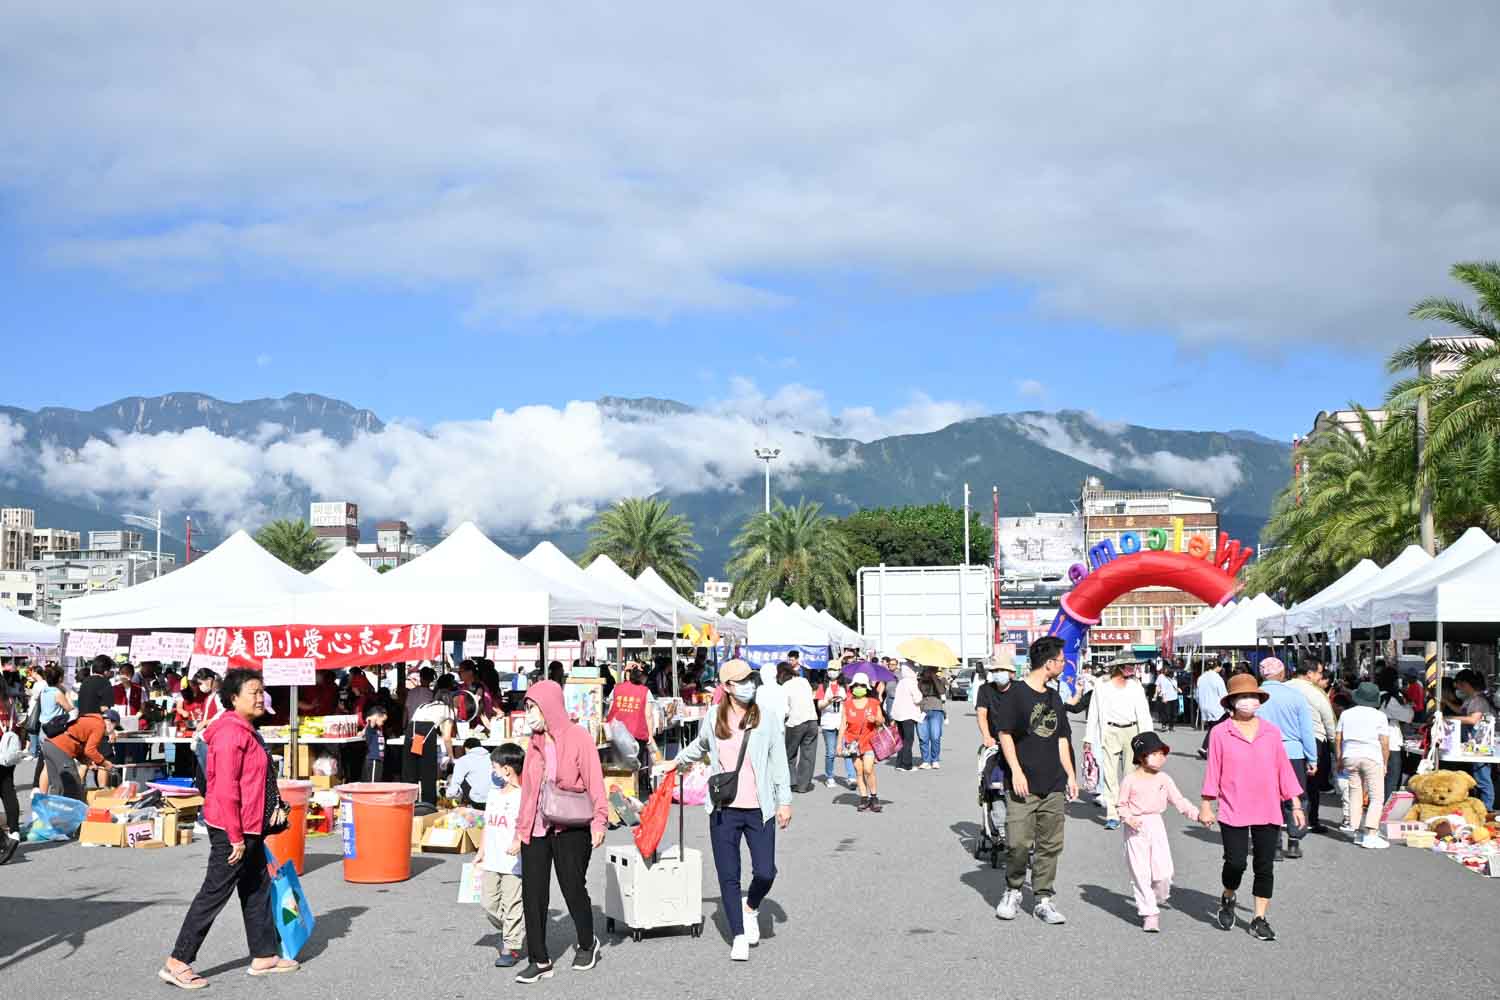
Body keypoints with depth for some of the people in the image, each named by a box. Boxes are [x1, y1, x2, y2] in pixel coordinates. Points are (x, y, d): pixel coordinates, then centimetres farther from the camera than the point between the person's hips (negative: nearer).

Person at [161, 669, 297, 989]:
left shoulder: (247, 731, 14)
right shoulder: (231, 732, -19)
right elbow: (225, 788, -24)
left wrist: (275, 806, 15)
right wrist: (235, 837, -23)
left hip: (249, 830, 11)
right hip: (232, 830, -11)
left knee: (257, 890, 16)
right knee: (214, 893, -5)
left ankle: (264, 956, 27)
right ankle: (177, 964, 1)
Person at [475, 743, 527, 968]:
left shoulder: (521, 795, -12)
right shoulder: (494, 795, 14)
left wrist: (518, 842, -34)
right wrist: (481, 852, 24)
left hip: (513, 863, -8)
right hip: (492, 862, 8)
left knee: (512, 904, -3)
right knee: (489, 902, 11)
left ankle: (512, 947, 6)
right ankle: (508, 933, 32)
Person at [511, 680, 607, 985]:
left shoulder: (579, 738, -6)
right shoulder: (535, 743, 11)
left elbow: (594, 782, -8)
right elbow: (527, 788, 15)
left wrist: (599, 821, -16)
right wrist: (520, 829, 14)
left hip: (570, 829, -5)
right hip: (536, 829, 5)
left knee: (573, 888, 4)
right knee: (533, 894, 2)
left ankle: (587, 944, 28)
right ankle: (539, 960, 11)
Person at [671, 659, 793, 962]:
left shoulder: (767, 721, -1)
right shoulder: (714, 721, 5)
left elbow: (779, 764, 1)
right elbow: (699, 746, 27)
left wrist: (784, 801, -2)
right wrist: (678, 762, 41)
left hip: (759, 811, -2)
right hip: (724, 811, 2)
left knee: (765, 872, -8)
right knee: (728, 877, 2)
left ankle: (751, 908, 25)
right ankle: (739, 937, 15)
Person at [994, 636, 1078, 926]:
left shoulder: (1054, 697, 16)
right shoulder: (1016, 693, -5)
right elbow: (1005, 734, -7)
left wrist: (1070, 775, 14)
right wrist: (1016, 772, -14)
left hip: (1053, 785, 6)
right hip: (1024, 784, -6)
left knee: (1050, 845, 5)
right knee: (1018, 843, -9)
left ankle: (1043, 901, 12)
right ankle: (1012, 892, 12)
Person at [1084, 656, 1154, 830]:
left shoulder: (1136, 687, 8)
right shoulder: (1102, 687, 3)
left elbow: (1143, 713, 5)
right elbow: (1093, 714, 6)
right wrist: (1088, 739, 3)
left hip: (1132, 731, 2)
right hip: (1110, 732, -2)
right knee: (1110, 773, -5)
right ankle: (1112, 816, -3)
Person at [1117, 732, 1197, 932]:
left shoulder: (1164, 779, 5)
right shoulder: (1130, 780, -4)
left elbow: (1178, 800, 8)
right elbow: (1122, 804, 2)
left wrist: (1196, 813, -3)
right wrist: (1128, 818, -17)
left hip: (1156, 826, 3)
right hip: (1136, 828, -3)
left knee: (1164, 871, -5)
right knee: (1140, 873, -3)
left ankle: (1157, 900, 23)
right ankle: (1149, 913, 5)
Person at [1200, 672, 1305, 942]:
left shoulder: (1272, 732, 6)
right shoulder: (1220, 733, -1)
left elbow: (1283, 768, 10)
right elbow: (1213, 770, 1)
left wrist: (1296, 804, 9)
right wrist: (1206, 805, 0)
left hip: (1268, 811, 3)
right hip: (1233, 812, -3)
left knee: (1265, 867, 4)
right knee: (1235, 863, -7)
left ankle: (1259, 919, 15)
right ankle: (1228, 899, 23)